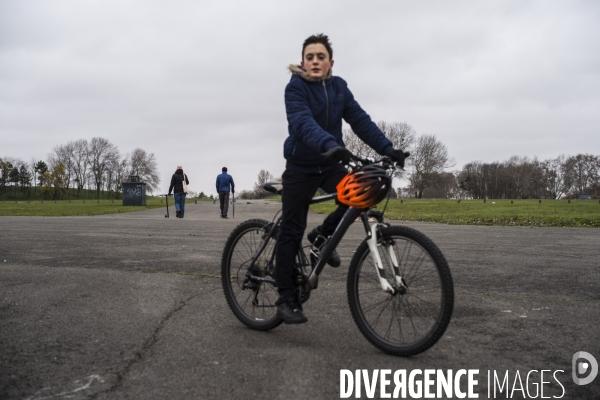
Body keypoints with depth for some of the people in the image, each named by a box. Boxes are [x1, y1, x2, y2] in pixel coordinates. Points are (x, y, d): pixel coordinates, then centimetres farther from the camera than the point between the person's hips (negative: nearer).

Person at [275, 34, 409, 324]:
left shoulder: (339, 87, 2)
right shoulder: (296, 88, -14)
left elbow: (360, 120, -5)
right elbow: (303, 123, -31)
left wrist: (387, 148, -17)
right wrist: (330, 144, -49)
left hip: (331, 164, 4)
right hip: (300, 167, -4)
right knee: (291, 232, -4)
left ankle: (323, 234, 6)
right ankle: (286, 299, 7)